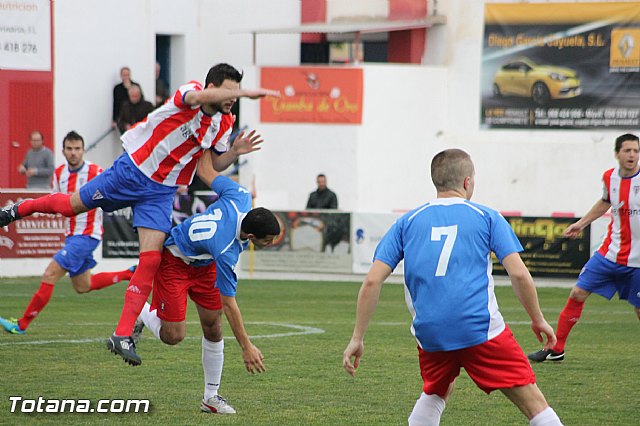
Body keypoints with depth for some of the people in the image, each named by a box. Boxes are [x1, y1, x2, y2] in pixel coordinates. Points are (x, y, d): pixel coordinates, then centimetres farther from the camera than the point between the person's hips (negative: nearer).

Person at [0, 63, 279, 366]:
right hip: (132, 170, -4)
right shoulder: (189, 92, -21)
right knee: (72, 206, 12)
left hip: (161, 191, 4)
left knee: (151, 259, -10)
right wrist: (248, 92, -54)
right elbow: (202, 97, -47)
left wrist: (235, 152, -9)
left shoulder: (224, 124, -2)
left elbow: (215, 165, 11)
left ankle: (122, 336, -7)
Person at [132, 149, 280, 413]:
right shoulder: (226, 252, -40)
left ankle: (211, 397, 11)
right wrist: (247, 348, -27)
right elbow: (229, 304, -32)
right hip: (174, 260, -8)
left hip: (204, 263, 8)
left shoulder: (240, 197, -26)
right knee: (173, 335, -13)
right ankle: (141, 311, 19)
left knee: (213, 327, 3)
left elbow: (205, 170, -12)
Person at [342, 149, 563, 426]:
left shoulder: (408, 222, 13)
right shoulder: (486, 217, 7)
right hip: (481, 329, -3)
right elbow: (519, 274, -2)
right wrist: (538, 320, 12)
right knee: (532, 400, -1)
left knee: (435, 393, 31)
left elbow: (372, 281, 6)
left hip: (429, 332, 3)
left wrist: (357, 338, 11)